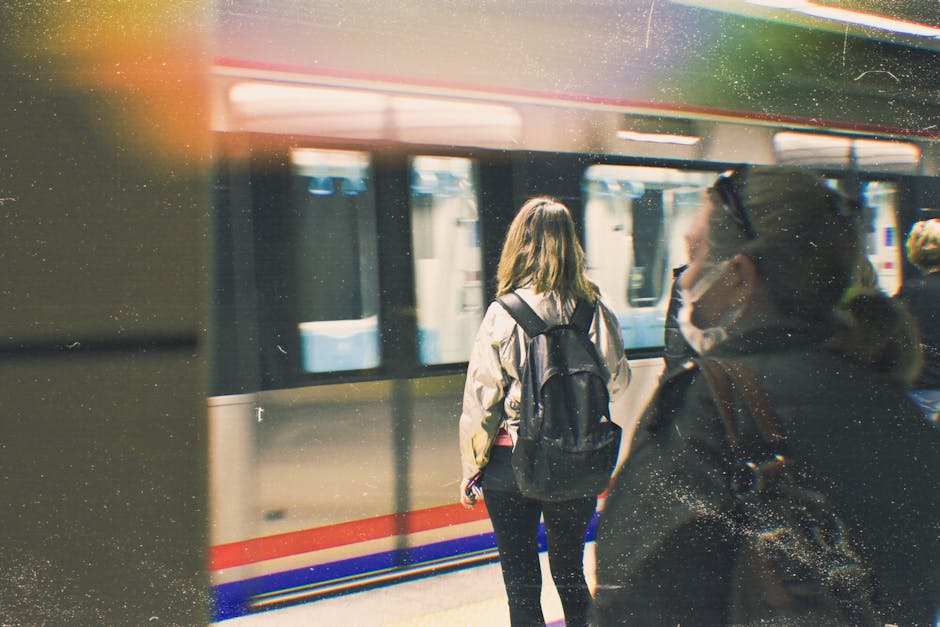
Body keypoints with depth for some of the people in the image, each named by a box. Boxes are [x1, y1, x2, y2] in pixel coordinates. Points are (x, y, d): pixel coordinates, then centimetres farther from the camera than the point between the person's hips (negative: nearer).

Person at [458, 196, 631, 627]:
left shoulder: (504, 314, -13)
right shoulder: (594, 310, -6)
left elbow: (481, 399, -9)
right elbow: (618, 381, 7)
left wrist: (470, 469, 2)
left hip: (512, 463, -3)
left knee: (521, 583, 8)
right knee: (570, 575, 19)